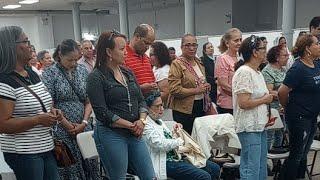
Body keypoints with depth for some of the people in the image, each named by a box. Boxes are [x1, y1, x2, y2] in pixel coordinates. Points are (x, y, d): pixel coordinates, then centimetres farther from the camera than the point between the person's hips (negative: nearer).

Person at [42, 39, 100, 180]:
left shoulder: (82, 70, 8)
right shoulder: (49, 73, -5)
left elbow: (89, 101, 7)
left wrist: (84, 123, -5)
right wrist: (68, 125, -10)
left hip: (83, 127, 4)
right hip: (62, 130, -4)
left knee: (90, 163, 5)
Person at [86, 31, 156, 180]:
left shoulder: (128, 73, 11)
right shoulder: (96, 77, -9)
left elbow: (141, 100, 12)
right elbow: (102, 113, -15)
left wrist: (142, 120, -7)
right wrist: (131, 125, -13)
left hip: (135, 134, 6)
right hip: (111, 135, -6)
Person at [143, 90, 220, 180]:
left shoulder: (159, 121, 18)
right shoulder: (146, 125, -12)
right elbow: (160, 144, -23)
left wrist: (176, 132, 8)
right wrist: (180, 141, -10)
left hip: (177, 156, 10)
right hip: (166, 162, -10)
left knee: (215, 168, 2)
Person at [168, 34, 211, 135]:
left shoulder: (199, 63, 14)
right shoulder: (177, 64, -10)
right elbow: (174, 90, -19)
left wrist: (206, 87, 8)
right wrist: (196, 90, -18)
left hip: (201, 106, 7)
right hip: (184, 109, -7)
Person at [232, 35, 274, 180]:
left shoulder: (257, 73, 14)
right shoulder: (244, 72, -17)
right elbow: (243, 103, -24)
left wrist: (266, 117, 12)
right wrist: (265, 100, -10)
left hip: (260, 126, 10)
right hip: (249, 129, -10)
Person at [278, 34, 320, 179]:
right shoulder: (298, 69, -19)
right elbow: (282, 92, -21)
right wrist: (288, 107, -5)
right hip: (299, 117, -8)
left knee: (303, 154, 19)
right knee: (296, 155, 1)